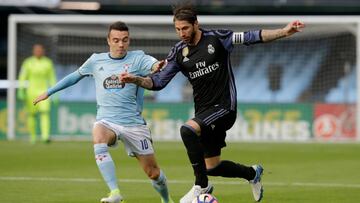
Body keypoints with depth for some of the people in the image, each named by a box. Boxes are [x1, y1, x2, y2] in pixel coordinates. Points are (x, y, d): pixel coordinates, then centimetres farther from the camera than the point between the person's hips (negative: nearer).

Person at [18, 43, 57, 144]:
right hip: (31, 92, 0)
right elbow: (22, 77, -1)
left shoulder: (48, 62, 5)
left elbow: (52, 78, 10)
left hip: (43, 91, 0)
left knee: (45, 113, -17)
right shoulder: (28, 62, 0)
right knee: (31, 115, 4)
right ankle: (32, 136, 20)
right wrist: (21, 91, -12)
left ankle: (45, 136, -26)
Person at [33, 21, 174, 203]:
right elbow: (75, 76, 23)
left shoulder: (137, 58, -2)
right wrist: (49, 92, 29)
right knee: (99, 141, -35)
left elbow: (152, 64, -23)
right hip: (106, 121, 1)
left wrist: (157, 66, -48)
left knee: (153, 173, 3)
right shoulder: (96, 61, 7)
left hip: (133, 123, -1)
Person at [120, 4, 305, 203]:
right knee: (212, 167, 10)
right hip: (203, 110, 6)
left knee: (187, 130, -31)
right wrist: (135, 79, -12)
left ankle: (201, 186, -19)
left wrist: (284, 32, -18)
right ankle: (252, 174, 39)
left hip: (224, 107, -6)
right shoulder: (178, 52, 4)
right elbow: (158, 81, 6)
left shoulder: (217, 38, -8)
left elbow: (251, 37, -9)